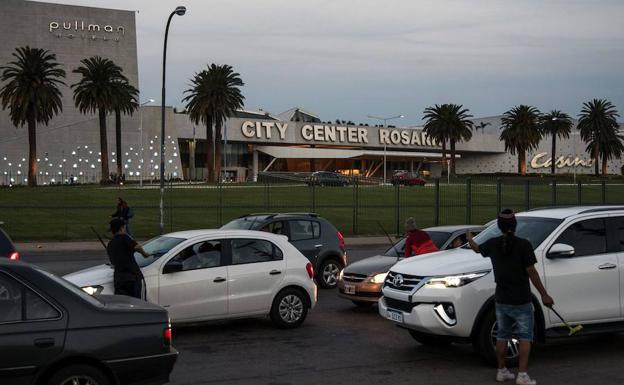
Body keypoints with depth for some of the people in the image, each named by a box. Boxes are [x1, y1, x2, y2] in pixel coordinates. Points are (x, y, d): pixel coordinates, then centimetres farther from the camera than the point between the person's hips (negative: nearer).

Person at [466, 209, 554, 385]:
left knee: (502, 335, 17)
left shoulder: (493, 244, -1)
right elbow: (531, 272, -15)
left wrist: (469, 238, 41)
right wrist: (544, 295, -8)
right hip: (521, 301, -4)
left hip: (501, 300, 4)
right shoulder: (523, 245, -14)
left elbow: (477, 248, 20)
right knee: (525, 337, 5)